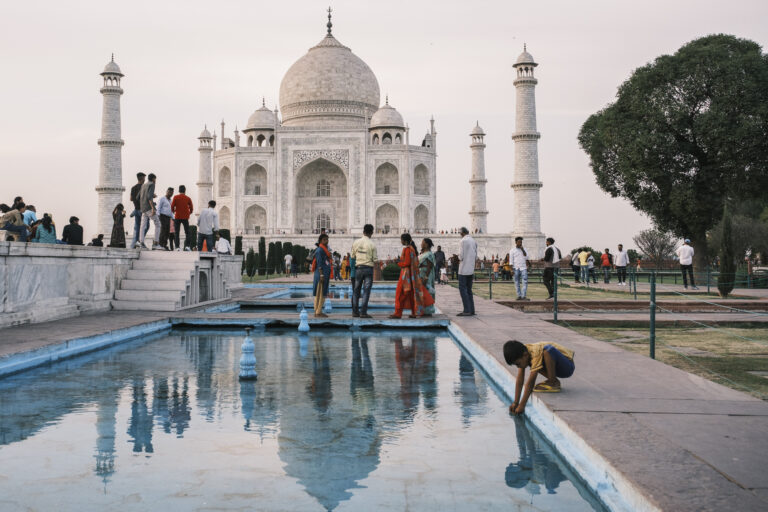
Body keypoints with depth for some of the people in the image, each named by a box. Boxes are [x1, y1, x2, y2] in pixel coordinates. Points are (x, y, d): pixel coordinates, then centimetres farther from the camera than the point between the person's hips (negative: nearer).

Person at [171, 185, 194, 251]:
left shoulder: (175, 197, -1)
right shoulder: (188, 198, 3)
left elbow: (172, 207, -4)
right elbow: (191, 209, 5)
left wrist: (174, 211, 17)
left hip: (177, 217, -1)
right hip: (185, 217, 1)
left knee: (177, 233, 4)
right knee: (187, 232, 9)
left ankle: (177, 247, -4)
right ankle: (187, 246, -3)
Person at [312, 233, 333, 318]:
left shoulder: (325, 250, 18)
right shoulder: (319, 250, -11)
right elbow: (319, 264, -17)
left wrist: (328, 276, 23)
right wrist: (321, 275, -23)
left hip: (325, 275, 10)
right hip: (321, 274, -10)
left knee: (323, 294, 12)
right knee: (319, 294, -8)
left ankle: (318, 311, 16)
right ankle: (317, 312, -7)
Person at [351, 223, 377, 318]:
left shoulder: (356, 242, 1)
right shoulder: (372, 244, -8)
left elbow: (352, 256, 9)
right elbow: (375, 260, -7)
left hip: (358, 268, 3)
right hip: (368, 268, -3)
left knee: (356, 290, 12)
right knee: (366, 291, -1)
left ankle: (355, 311, 16)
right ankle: (363, 312, -4)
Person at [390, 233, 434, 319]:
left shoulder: (407, 249, -15)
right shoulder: (412, 248, 13)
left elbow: (407, 263, -21)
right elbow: (416, 262, 17)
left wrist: (398, 264, -5)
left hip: (406, 273, -9)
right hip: (412, 274, 9)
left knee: (401, 293, -5)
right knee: (411, 293, 12)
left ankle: (398, 313, -3)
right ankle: (414, 313, 14)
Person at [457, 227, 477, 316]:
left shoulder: (463, 241, -10)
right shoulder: (474, 241, 12)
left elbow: (461, 256, -13)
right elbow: (476, 257, 15)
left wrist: (459, 259, 8)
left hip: (464, 269, -7)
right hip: (471, 269, 7)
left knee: (462, 289, -6)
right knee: (469, 289, 12)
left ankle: (467, 310, -12)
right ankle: (471, 310, 10)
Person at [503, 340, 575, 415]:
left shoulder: (536, 353, -30)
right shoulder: (522, 353, -8)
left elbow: (531, 381, -31)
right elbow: (519, 380, -8)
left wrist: (522, 405, -30)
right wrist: (515, 402, -12)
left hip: (568, 366, -8)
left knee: (547, 350, -33)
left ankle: (553, 383, -16)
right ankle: (554, 381, 2)